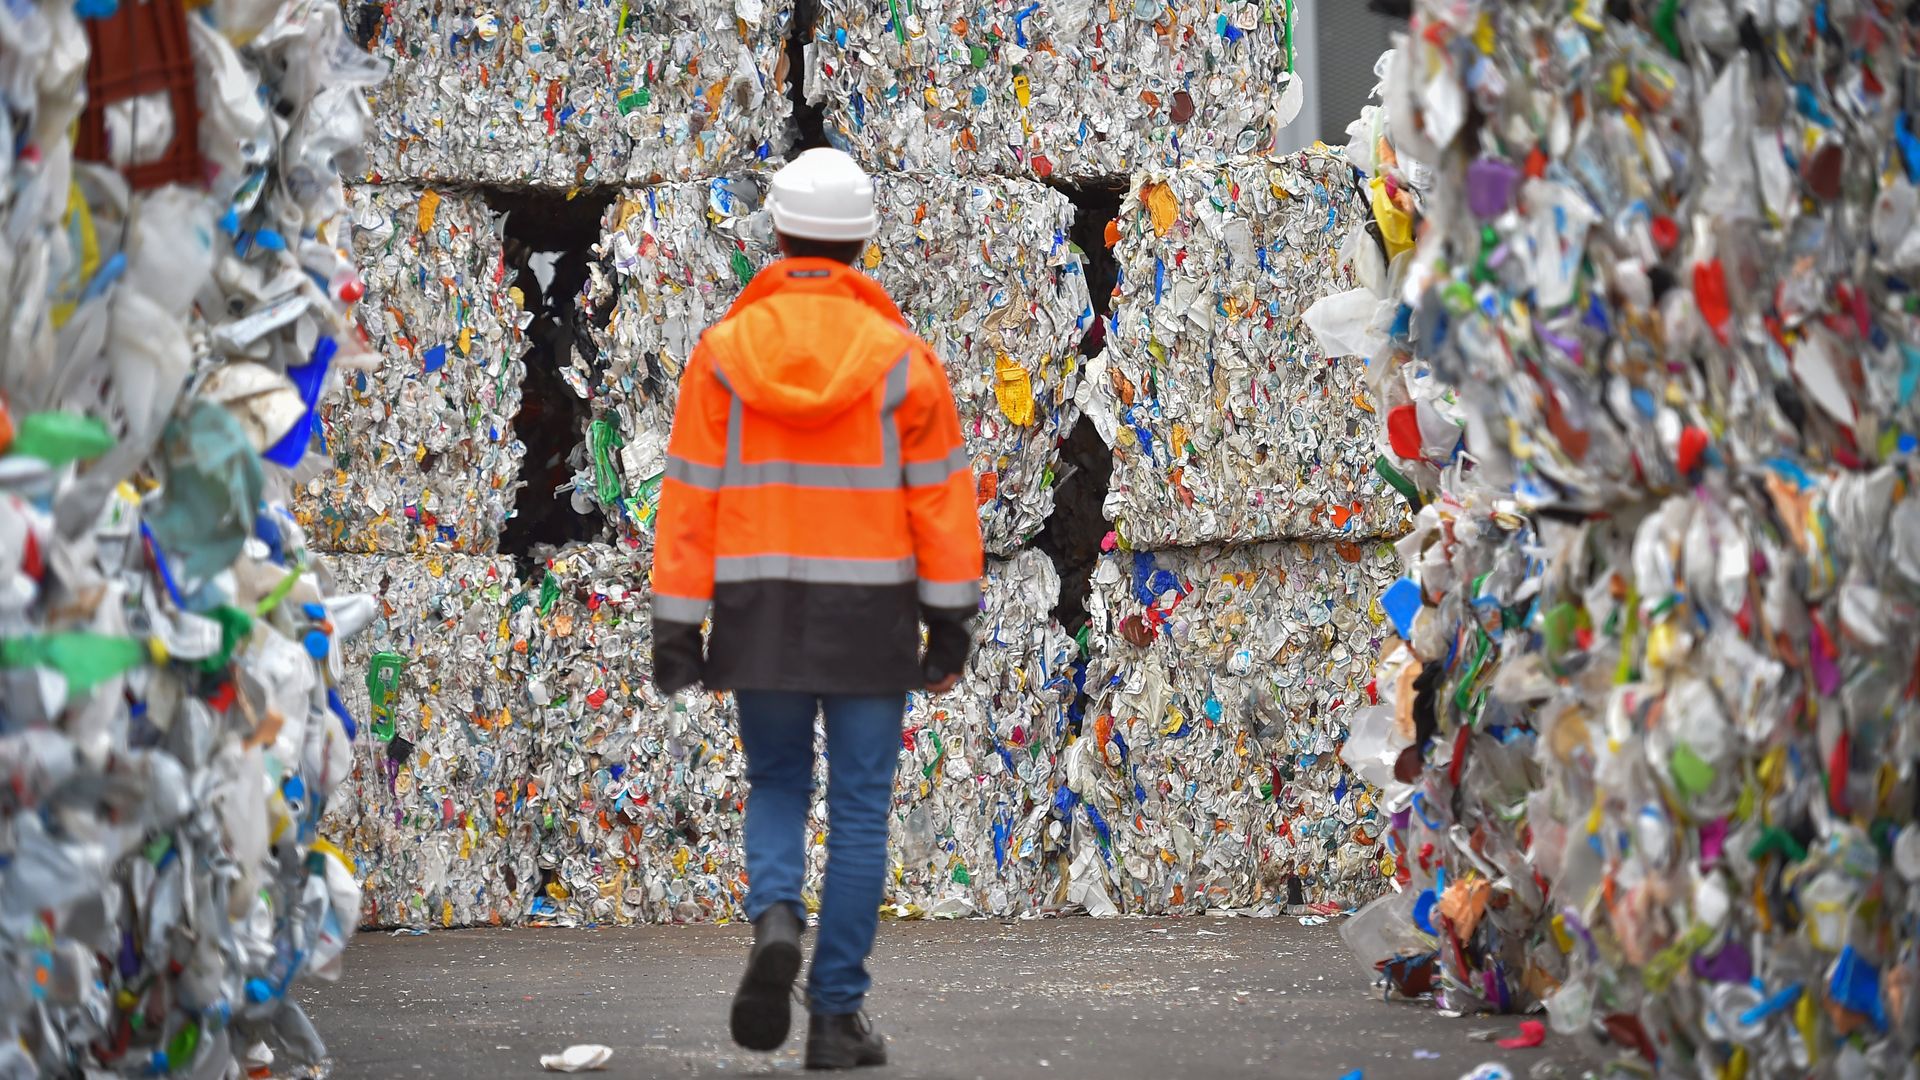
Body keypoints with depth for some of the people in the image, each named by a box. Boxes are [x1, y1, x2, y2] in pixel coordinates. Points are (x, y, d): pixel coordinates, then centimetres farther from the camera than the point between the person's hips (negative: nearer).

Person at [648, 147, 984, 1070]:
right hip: (868, 612, -1)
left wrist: (676, 625, 2)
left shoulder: (722, 353, -3)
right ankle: (837, 1014, 5)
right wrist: (951, 616, 3)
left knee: (776, 786, 18)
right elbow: (940, 495, -4)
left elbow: (689, 497, -3)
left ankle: (775, 919, -11)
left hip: (757, 611, 1)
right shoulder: (900, 358, -4)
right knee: (859, 810, 7)